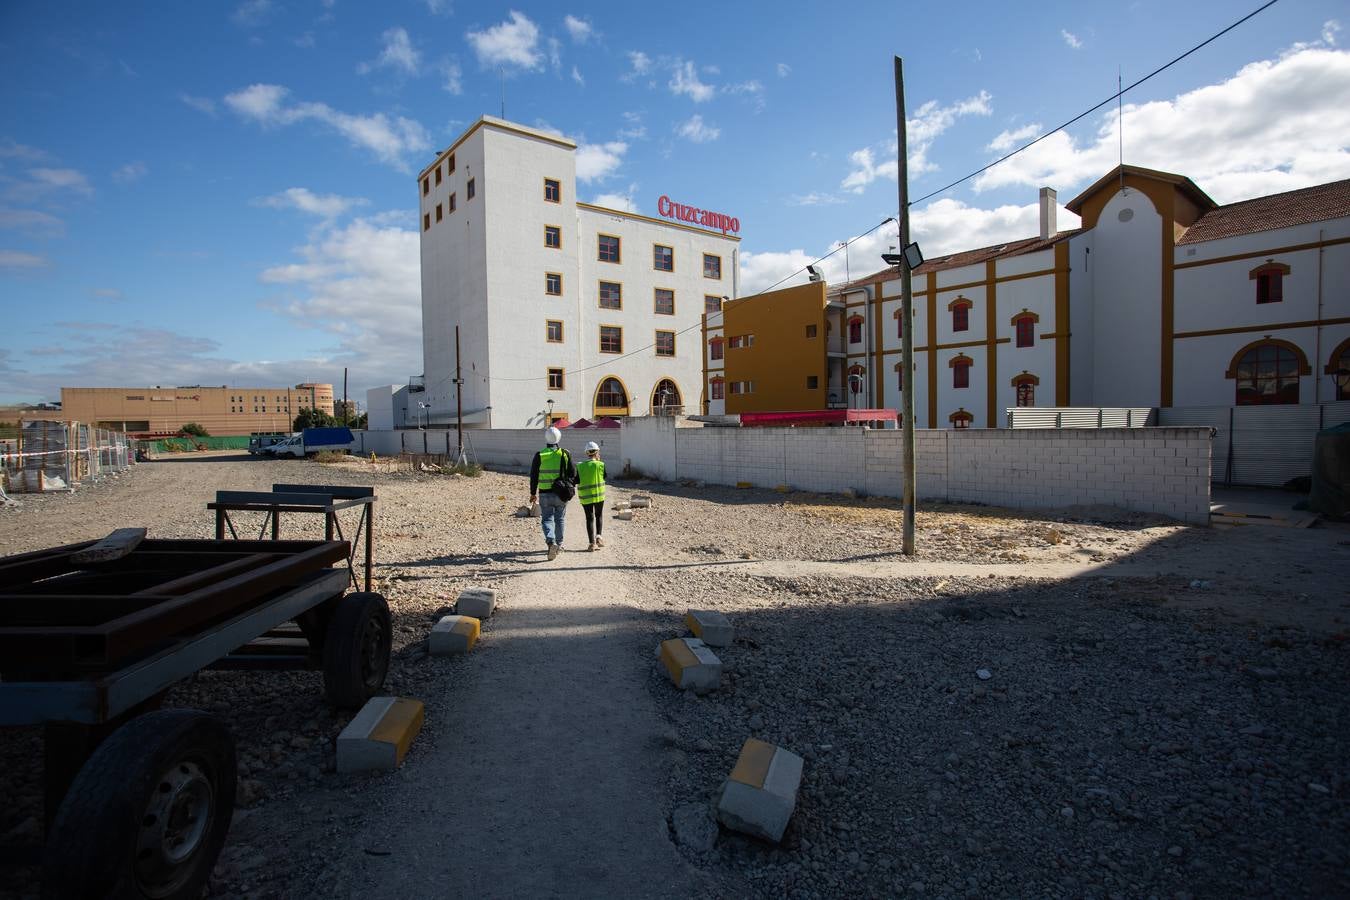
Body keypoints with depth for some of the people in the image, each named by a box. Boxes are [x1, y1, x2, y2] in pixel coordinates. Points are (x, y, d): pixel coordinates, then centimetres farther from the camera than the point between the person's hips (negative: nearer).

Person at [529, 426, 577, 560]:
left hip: (544, 494, -1)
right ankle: (559, 544, 27)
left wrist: (533, 493, 9)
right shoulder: (565, 454, -3)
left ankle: (551, 542, -19)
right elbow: (572, 473, -1)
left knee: (547, 519, 4)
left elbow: (533, 476, 0)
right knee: (559, 519, 17)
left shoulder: (539, 455, -4)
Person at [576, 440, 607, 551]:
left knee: (589, 518, 7)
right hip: (598, 494, -1)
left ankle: (592, 543, 4)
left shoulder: (579, 466, -5)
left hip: (585, 496, 1)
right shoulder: (600, 465, -11)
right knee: (599, 515, 19)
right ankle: (598, 536, 5)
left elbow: (576, 481, -2)